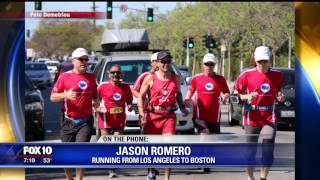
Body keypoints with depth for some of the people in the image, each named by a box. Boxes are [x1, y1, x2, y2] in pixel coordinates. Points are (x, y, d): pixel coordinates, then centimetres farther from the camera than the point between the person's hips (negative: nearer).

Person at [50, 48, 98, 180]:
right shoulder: (65, 77, 0)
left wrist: (96, 101, 6)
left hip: (86, 121, 1)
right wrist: (66, 95, -18)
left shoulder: (91, 77, 10)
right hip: (69, 121, -1)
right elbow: (52, 97, -1)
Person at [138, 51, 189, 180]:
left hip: (169, 116, 1)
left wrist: (182, 108, 9)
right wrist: (142, 114, -11)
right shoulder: (150, 79, -3)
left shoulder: (175, 79, 5)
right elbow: (141, 97, 0)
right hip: (152, 116, -1)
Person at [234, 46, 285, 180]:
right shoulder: (247, 75, -7)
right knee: (251, 150, 7)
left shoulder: (277, 75, 0)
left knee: (268, 150, -7)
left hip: (270, 118, 1)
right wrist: (248, 97, -17)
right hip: (252, 118, -1)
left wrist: (280, 97, -5)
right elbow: (238, 94, 2)